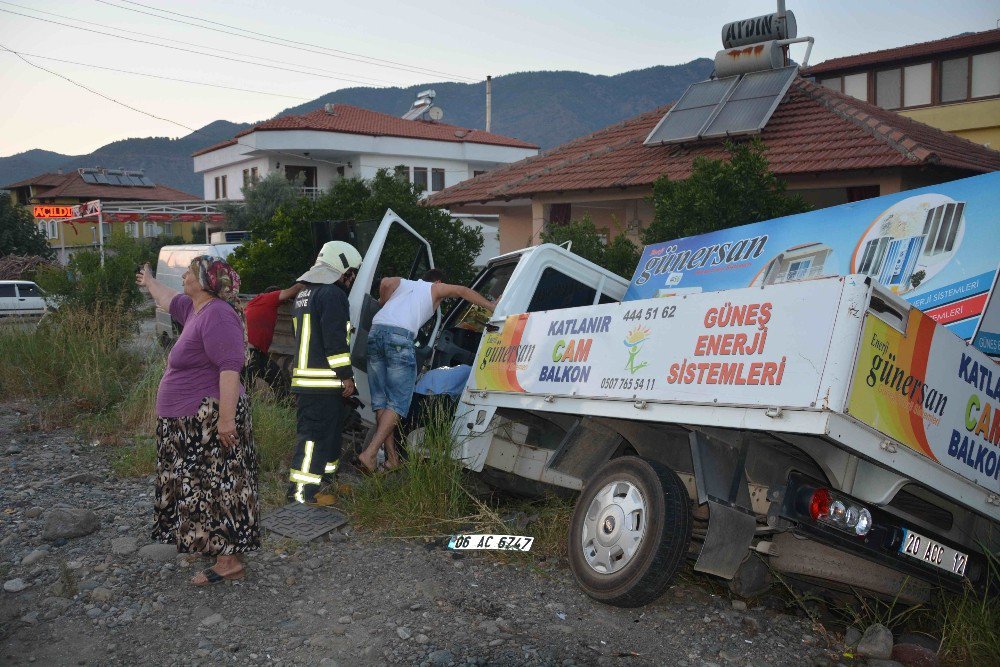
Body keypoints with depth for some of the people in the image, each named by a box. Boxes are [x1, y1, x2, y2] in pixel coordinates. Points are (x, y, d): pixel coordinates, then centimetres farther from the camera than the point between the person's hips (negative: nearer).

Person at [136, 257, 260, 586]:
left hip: (212, 421, -10)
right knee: (199, 486, 17)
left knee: (216, 486, -6)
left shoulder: (217, 315, -20)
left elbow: (230, 367, -27)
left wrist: (227, 418, -31)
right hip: (193, 422, 11)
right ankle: (209, 544, 29)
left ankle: (229, 561, 0)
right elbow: (170, 299, 36)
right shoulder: (194, 308, 12)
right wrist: (149, 282, 53)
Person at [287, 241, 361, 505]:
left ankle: (326, 477, 29)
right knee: (316, 433, -7)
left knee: (330, 429, 19)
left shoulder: (304, 294, 20)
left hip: (305, 378, 10)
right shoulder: (332, 294, -13)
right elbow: (335, 340, -19)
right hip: (325, 381, -10)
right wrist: (346, 375, -15)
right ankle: (302, 490, -6)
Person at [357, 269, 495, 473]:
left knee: (380, 400, 10)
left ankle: (392, 457, 9)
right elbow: (463, 291, 13)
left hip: (375, 331, 5)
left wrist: (384, 303, 27)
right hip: (400, 336, -5)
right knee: (398, 402, -2)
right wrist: (492, 307, 15)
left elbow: (385, 282, 12)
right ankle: (370, 453, -15)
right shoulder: (436, 288, 24)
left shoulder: (403, 283, 33)